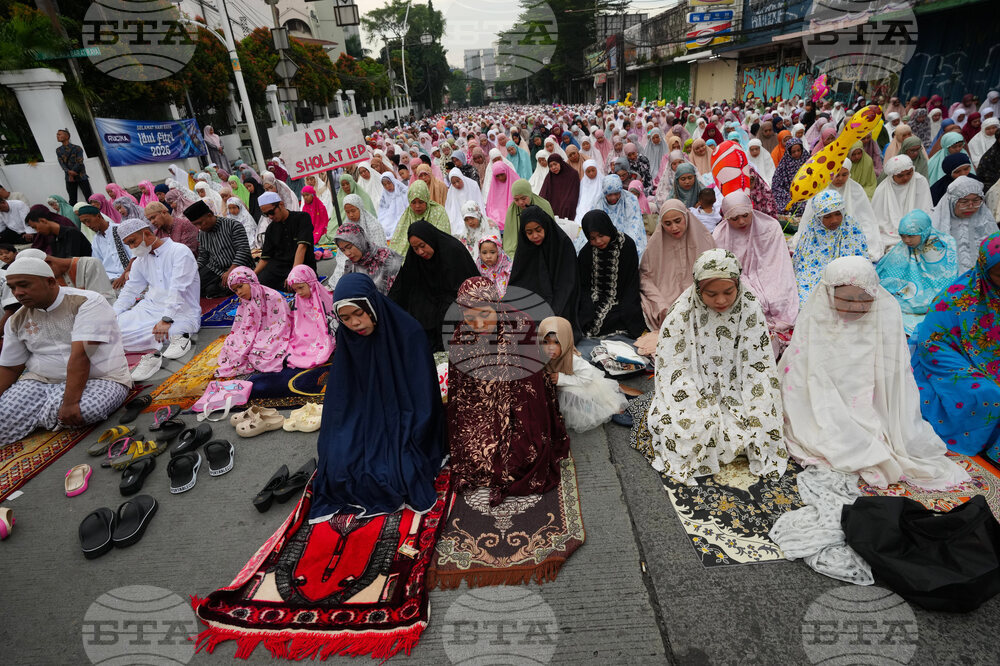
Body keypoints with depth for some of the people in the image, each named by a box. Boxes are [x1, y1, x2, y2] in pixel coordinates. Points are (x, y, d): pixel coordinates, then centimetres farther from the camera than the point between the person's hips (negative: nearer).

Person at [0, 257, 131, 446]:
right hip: (41, 381, 4)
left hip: (101, 379, -4)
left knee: (83, 410, -35)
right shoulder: (16, 321, 9)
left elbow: (81, 354, -23)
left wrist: (70, 402, -29)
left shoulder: (86, 303, -14)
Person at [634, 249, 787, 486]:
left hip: (734, 392, 3)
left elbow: (759, 366, -6)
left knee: (757, 421, -20)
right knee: (695, 427, -26)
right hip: (694, 393, -2)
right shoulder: (681, 315, -14)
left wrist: (755, 412, -16)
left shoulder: (749, 308, -8)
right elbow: (675, 371, -13)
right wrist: (702, 410, -22)